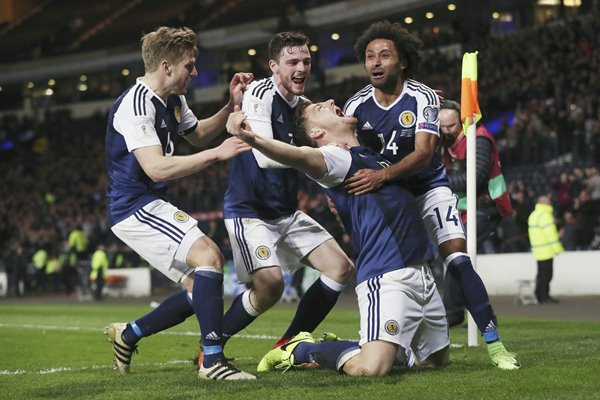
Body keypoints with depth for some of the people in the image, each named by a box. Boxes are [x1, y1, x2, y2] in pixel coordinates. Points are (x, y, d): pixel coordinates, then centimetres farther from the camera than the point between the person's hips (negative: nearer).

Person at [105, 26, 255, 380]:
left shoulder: (174, 100, 11)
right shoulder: (136, 106, -20)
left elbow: (197, 134, 29)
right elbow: (157, 168, -29)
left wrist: (232, 106, 14)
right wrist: (216, 154, -30)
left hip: (150, 207, 10)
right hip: (136, 207, -10)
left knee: (201, 290, 8)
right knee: (209, 255, -24)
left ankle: (127, 335, 23)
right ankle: (213, 360, -24)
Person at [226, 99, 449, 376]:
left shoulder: (373, 155, 20)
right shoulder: (335, 157, -5)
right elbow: (301, 156, -29)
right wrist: (253, 139, -49)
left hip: (421, 271, 8)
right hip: (386, 275, -8)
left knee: (438, 360, 12)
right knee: (369, 369, -21)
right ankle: (302, 350, 5)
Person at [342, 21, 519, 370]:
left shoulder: (422, 98, -17)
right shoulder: (357, 106, -8)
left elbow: (424, 152, -29)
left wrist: (382, 175, -43)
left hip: (429, 187, -3)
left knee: (458, 260, -17)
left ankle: (494, 344, -14)